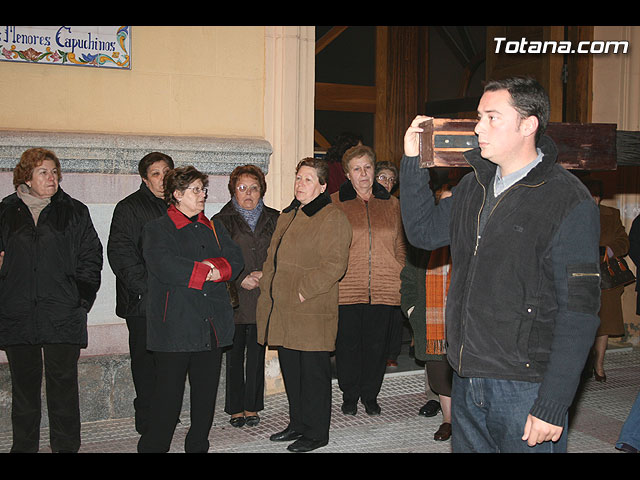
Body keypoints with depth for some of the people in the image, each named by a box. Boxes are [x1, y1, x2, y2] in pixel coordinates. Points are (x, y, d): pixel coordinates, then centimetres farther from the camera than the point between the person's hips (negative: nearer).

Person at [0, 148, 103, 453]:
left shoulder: (74, 212, 7)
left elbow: (91, 256, 5)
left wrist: (81, 299, -3)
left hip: (62, 313, -1)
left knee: (63, 383, 0)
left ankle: (66, 446, 10)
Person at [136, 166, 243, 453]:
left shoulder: (214, 228, 19)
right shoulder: (157, 229, 1)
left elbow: (235, 260, 7)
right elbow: (164, 265, -16)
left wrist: (213, 267, -12)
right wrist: (206, 271, -11)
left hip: (212, 326, 5)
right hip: (175, 326, -5)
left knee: (206, 392, 9)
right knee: (169, 392, -2)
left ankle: (198, 445, 21)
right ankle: (153, 446, 10)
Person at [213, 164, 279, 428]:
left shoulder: (274, 219, 10)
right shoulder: (222, 221, 4)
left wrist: (265, 274, -8)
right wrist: (240, 279, -10)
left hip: (263, 297, 2)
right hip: (233, 298, -2)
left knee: (257, 353, 6)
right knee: (233, 354, 2)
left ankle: (252, 407, 16)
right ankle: (236, 409, 13)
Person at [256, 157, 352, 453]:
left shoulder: (332, 219, -9)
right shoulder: (288, 215, 18)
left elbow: (334, 265, -17)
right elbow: (273, 258, 24)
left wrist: (303, 290, -18)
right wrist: (267, 289, 13)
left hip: (312, 312, -8)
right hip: (283, 311, 8)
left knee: (313, 372, 0)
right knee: (290, 370, 15)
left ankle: (316, 433, 11)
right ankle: (298, 425, 29)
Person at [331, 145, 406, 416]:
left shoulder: (391, 204, 11)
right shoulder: (335, 203, 4)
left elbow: (400, 248, 15)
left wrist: (401, 280, 7)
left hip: (384, 289, 2)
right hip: (347, 289, -2)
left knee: (377, 344, 8)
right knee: (348, 344, 5)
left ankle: (370, 395, 26)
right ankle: (350, 396, 24)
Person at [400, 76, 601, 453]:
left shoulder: (569, 202, -13)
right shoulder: (474, 186, 9)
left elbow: (579, 311, -16)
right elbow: (423, 231, 18)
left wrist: (553, 405, -19)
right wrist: (414, 162, 7)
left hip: (525, 390, -6)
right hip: (467, 382, 7)